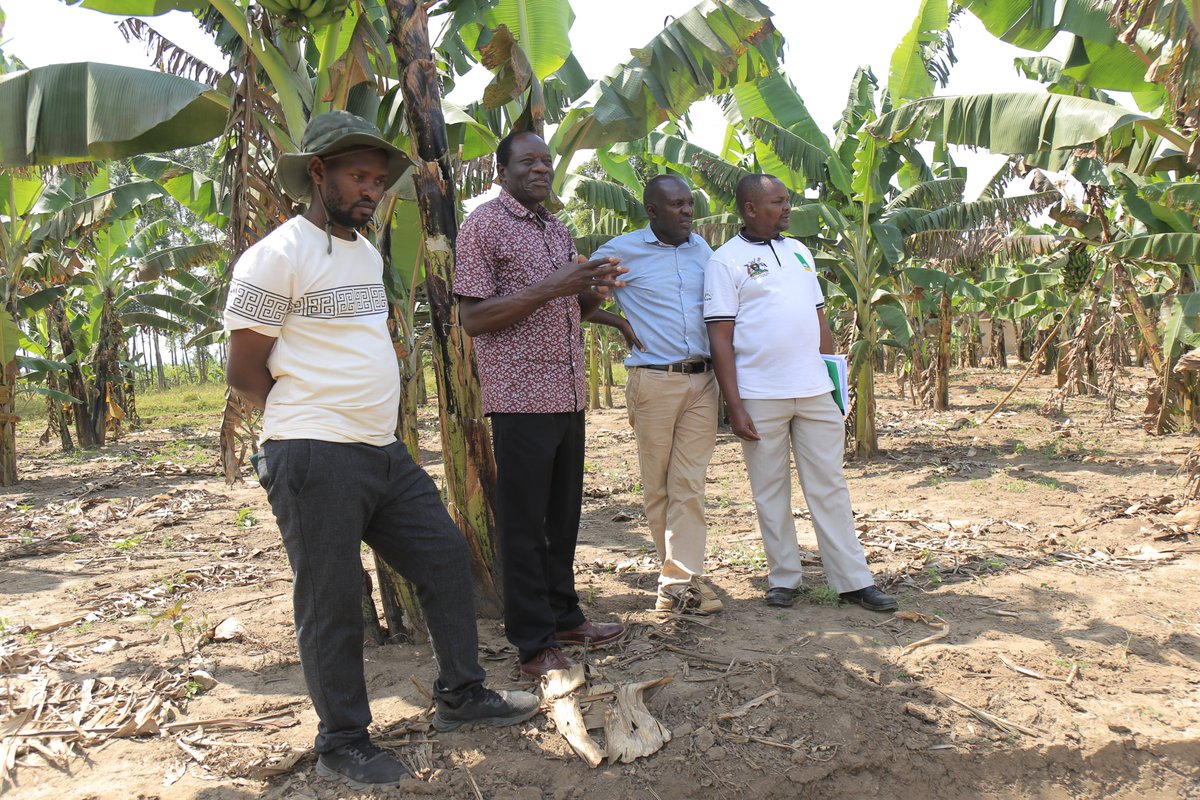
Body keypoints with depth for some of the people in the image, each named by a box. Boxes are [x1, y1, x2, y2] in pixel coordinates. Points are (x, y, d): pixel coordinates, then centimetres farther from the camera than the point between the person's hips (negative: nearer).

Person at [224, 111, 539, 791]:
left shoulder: (369, 253, 14)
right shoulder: (277, 257, -10)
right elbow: (245, 372, -9)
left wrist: (372, 419, 13)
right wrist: (308, 422, 2)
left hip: (386, 450, 8)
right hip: (317, 460, -8)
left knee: (447, 557, 11)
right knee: (333, 604, 3)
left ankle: (462, 695, 27)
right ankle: (344, 743, 21)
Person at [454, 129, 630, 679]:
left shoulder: (558, 231, 18)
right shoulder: (483, 225, -5)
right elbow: (473, 318, -13)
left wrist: (593, 290, 1)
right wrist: (550, 287, -20)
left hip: (569, 395, 8)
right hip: (520, 396, -8)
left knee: (564, 515, 15)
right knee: (524, 524, 1)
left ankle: (563, 616, 30)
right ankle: (534, 645, 11)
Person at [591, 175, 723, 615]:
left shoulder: (700, 248, 13)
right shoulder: (622, 251, -1)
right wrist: (618, 321, -8)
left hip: (702, 381, 4)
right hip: (654, 381, -3)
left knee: (689, 484, 1)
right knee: (657, 485, 5)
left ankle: (680, 582, 4)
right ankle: (679, 569, 20)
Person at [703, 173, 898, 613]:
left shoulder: (799, 251, 15)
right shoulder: (725, 261, -3)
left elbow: (819, 319, 19)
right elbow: (720, 339, -7)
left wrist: (835, 376, 11)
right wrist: (735, 407, -13)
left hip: (815, 392, 5)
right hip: (760, 396, -4)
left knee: (830, 487, 8)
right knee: (770, 492, 6)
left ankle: (854, 580, 15)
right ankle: (783, 578, 19)